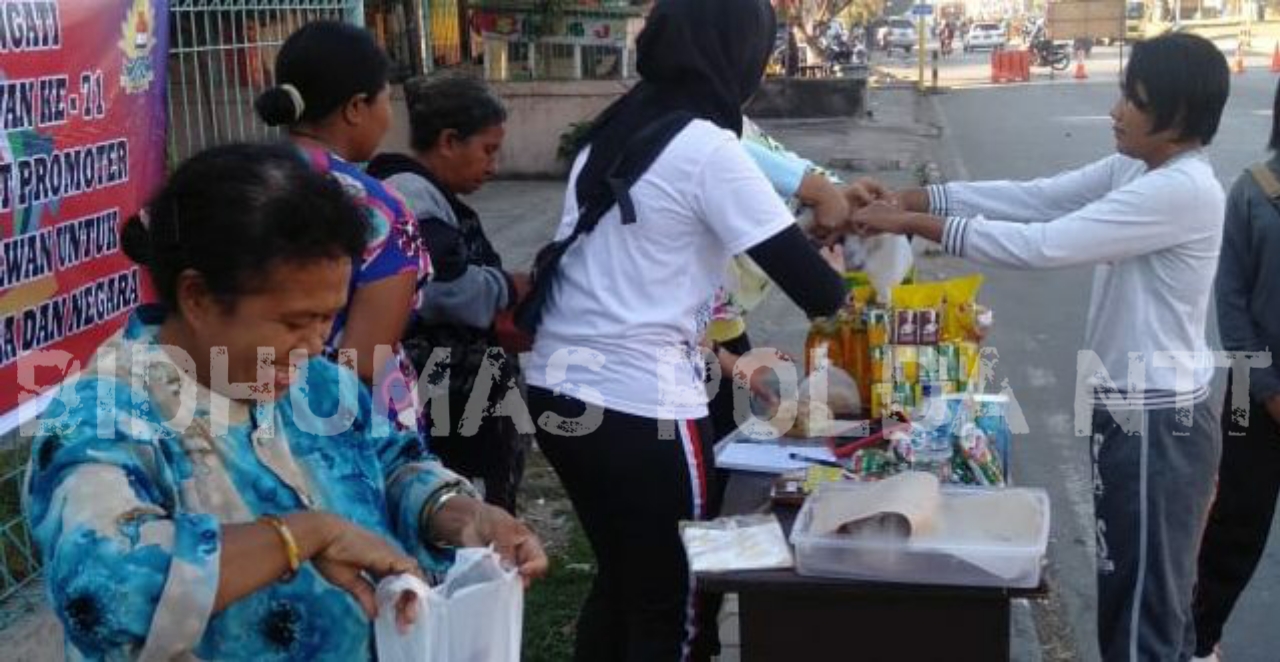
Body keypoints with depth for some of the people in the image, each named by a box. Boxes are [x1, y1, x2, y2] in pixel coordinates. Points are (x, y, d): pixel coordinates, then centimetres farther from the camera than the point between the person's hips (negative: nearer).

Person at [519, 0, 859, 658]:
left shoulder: (612, 131, 11)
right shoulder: (708, 148, -12)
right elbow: (803, 276, -11)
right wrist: (842, 301, 11)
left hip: (557, 388, 8)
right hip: (635, 406, -8)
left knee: (619, 579, 24)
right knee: (670, 606, 8)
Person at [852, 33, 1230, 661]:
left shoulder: (1181, 190, -22)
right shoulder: (1135, 171, 7)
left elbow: (1042, 244, -26)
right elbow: (1032, 197, 5)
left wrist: (916, 224, -21)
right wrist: (909, 197, -4)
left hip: (1157, 422, -9)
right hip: (1136, 411, 9)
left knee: (1143, 608, 3)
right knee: (1146, 593, 21)